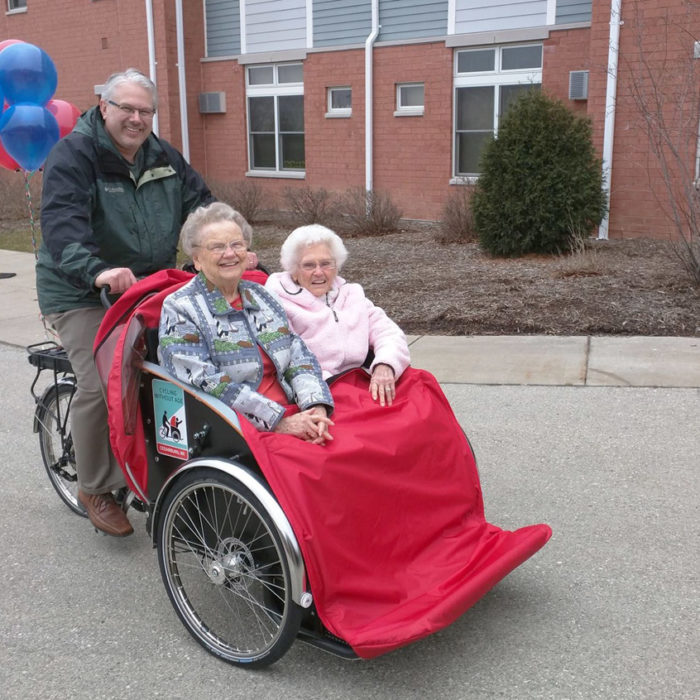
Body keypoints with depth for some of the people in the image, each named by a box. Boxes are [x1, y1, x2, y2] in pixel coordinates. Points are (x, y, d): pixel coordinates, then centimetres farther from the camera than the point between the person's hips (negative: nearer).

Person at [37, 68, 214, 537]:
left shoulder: (163, 157, 8)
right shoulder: (74, 155, -12)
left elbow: (201, 204, 4)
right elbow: (62, 223, -28)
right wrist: (95, 271, -46)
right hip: (83, 295, -6)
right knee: (101, 385, -17)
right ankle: (96, 489, 4)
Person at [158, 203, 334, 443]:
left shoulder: (260, 296, 18)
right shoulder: (180, 310, 0)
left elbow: (298, 356, 12)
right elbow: (206, 385, -11)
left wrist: (317, 405, -8)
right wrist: (278, 421, -17)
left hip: (292, 417, 6)